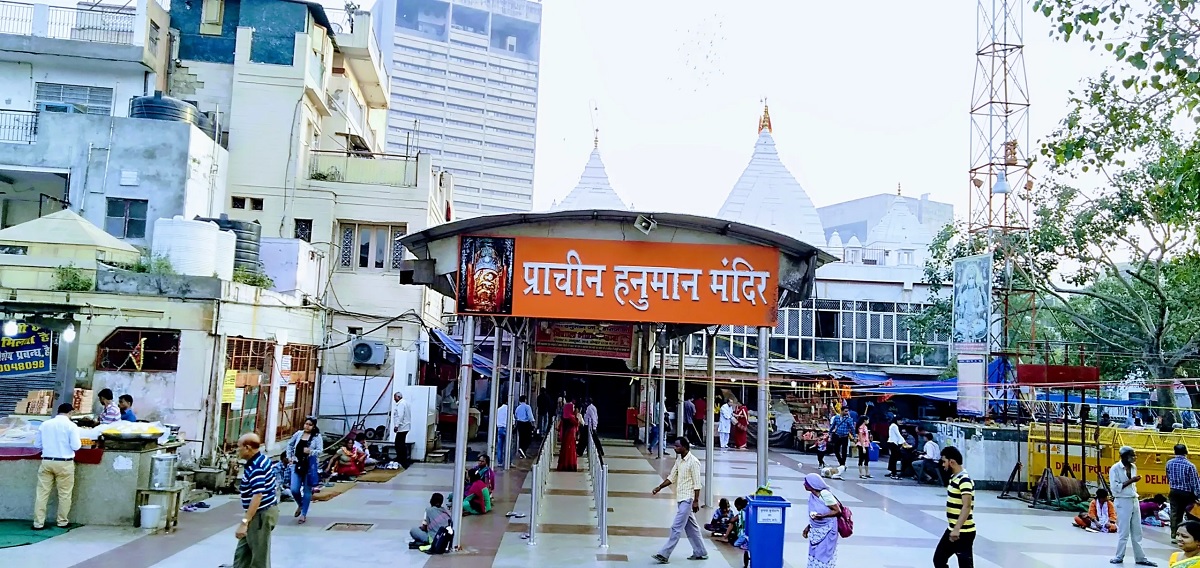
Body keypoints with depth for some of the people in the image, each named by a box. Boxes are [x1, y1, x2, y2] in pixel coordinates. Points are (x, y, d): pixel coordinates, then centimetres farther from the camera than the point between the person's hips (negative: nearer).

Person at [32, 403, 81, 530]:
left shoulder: (44, 424, 6)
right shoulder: (71, 425, -8)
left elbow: (38, 444, 13)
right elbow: (76, 446, -11)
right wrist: (79, 443, 10)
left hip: (46, 462, 4)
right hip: (64, 463, -4)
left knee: (42, 493, 6)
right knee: (64, 494, 6)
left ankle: (38, 523, 6)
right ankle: (62, 521, 12)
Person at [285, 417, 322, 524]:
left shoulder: (317, 437, -6)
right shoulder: (298, 434, 5)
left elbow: (320, 451, -14)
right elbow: (290, 444, 21)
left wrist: (310, 451, -32)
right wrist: (289, 456, 11)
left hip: (310, 466, -3)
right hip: (297, 465, 3)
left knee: (307, 491, 6)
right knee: (294, 489, -4)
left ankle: (304, 514, 20)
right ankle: (300, 505, 30)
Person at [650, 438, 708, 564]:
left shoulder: (693, 462, -15)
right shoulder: (679, 461, 10)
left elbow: (697, 483, -16)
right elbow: (671, 478, 14)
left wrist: (696, 501, -18)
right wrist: (659, 487, 2)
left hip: (687, 499, -9)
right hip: (681, 498, 9)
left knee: (676, 527, -8)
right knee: (691, 527, 15)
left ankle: (664, 555, -9)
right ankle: (701, 553, 24)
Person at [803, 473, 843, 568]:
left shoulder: (825, 494, -19)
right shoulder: (812, 495, 3)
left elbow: (838, 511, -16)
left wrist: (822, 516, -25)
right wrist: (808, 527, 14)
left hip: (827, 530, -7)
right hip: (815, 531, 8)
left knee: (824, 555, -4)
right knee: (814, 554, 11)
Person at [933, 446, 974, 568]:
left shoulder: (964, 481, -18)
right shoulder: (953, 478, 11)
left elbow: (967, 507, -28)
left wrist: (957, 529, -36)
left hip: (963, 533, -10)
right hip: (952, 530, 10)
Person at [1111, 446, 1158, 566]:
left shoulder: (1133, 467, 9)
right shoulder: (1115, 469, -12)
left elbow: (1132, 485, 18)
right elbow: (1115, 487, -16)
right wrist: (1130, 481, -18)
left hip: (1134, 501, 7)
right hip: (1123, 502, -6)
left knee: (1137, 532, 9)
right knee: (1124, 532, -1)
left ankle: (1141, 558, 15)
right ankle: (1119, 557, 10)